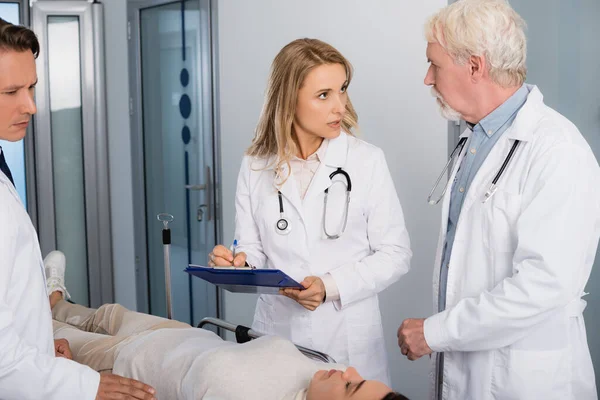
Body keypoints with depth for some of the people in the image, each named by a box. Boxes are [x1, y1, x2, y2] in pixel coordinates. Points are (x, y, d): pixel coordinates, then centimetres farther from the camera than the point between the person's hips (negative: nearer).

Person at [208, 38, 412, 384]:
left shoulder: (367, 161, -6)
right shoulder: (256, 167, 1)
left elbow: (395, 254, -5)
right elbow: (254, 251, 5)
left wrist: (331, 286, -17)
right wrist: (237, 265, -17)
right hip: (277, 333, 2)